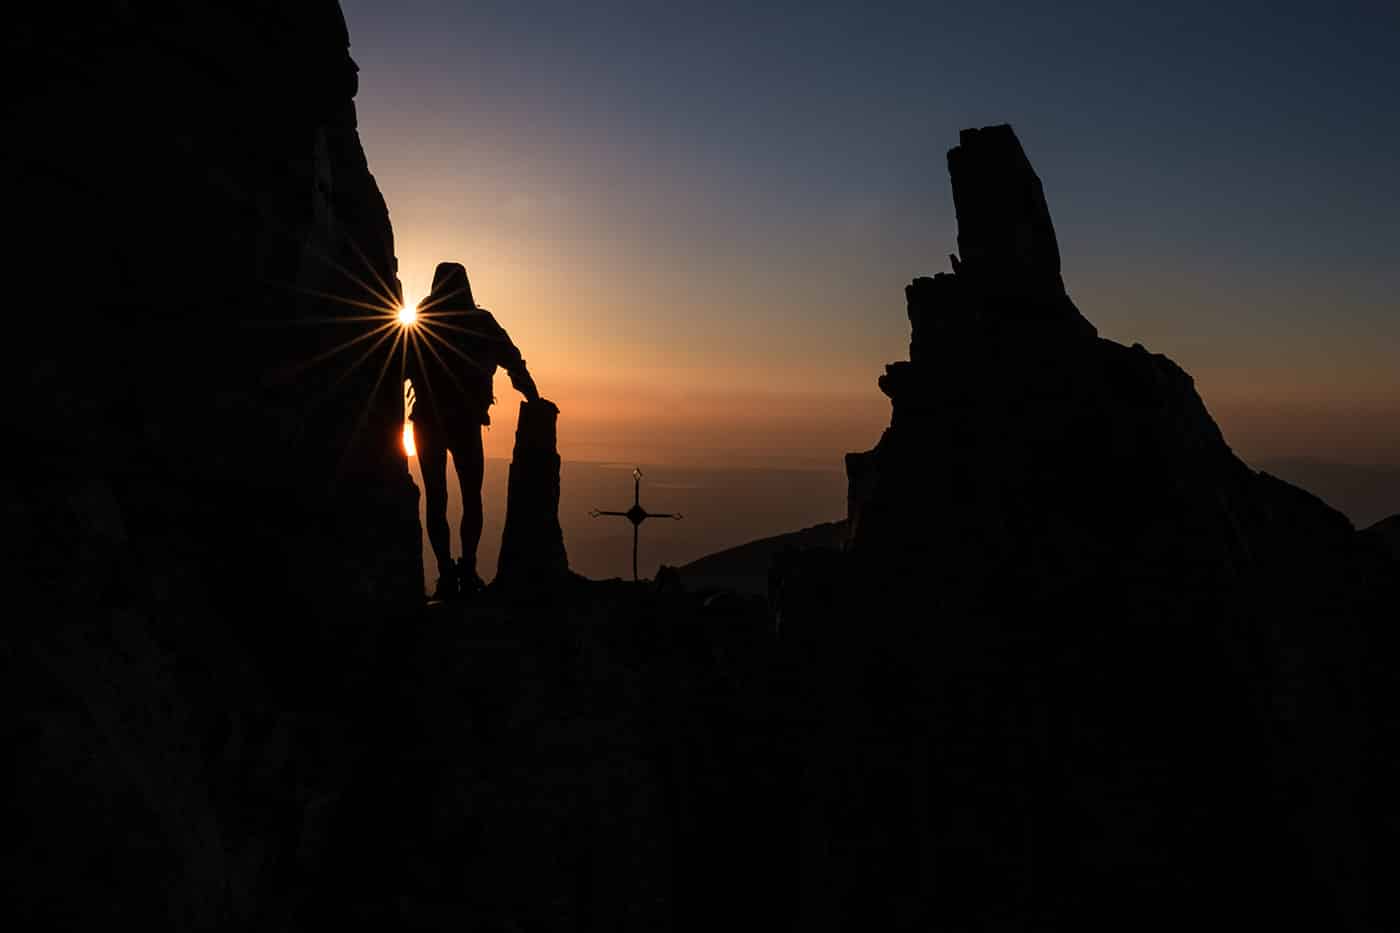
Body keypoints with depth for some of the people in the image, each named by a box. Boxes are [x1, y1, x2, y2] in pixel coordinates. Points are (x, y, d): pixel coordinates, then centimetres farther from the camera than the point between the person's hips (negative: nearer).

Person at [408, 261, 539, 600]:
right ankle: (467, 570, -2)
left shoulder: (419, 325, 5)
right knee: (471, 496, 5)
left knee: (436, 498, 2)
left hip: (428, 420, 1)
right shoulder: (481, 322, 2)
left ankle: (447, 575, -1)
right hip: (466, 420, -1)